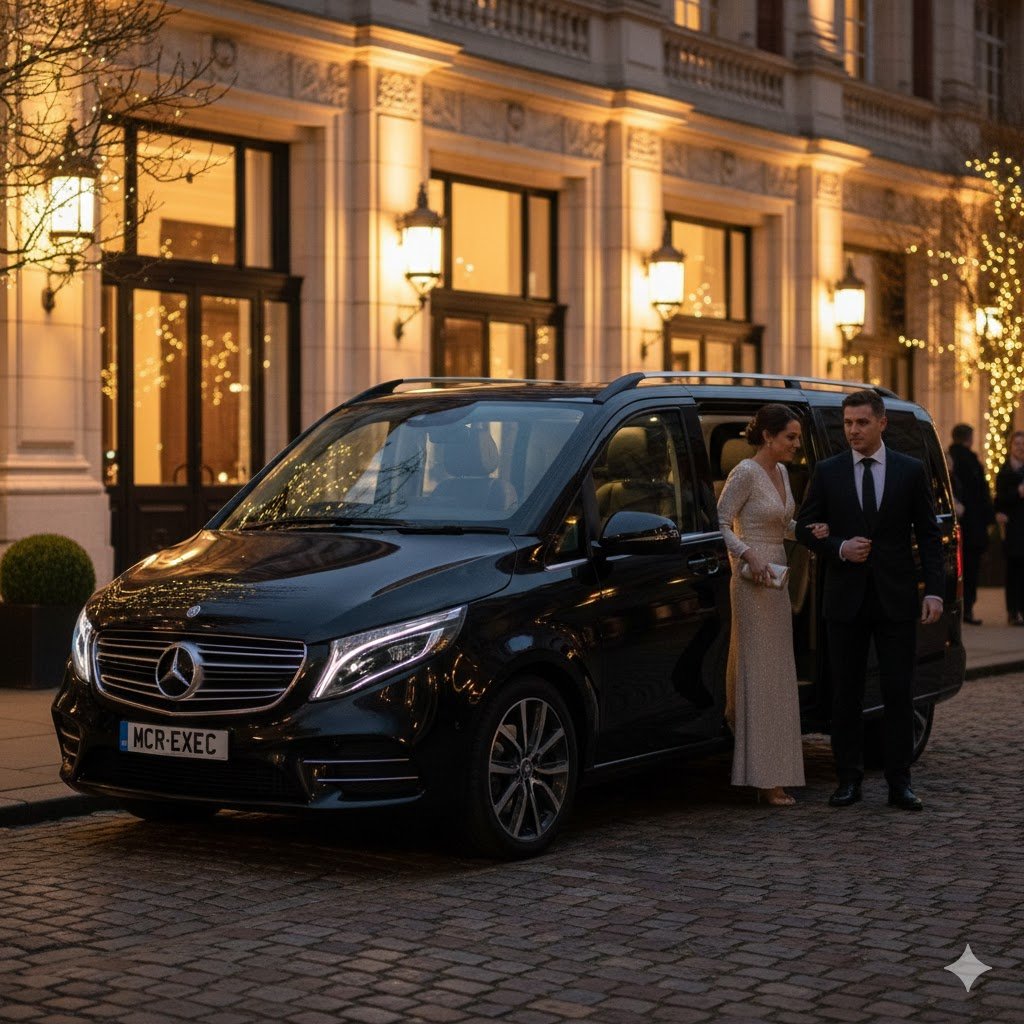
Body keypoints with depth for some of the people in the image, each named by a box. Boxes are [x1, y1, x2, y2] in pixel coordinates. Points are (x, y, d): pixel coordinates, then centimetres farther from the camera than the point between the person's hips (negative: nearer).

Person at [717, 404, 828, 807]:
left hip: (777, 580, 9)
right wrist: (748, 555, -25)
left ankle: (772, 772, 16)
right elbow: (721, 523, -14)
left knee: (777, 674, 10)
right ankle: (766, 777, -4)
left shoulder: (781, 472, 12)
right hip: (754, 581, -9)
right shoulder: (745, 473, -13)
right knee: (758, 672, -7)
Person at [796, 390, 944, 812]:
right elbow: (804, 526, 6)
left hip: (896, 599, -1)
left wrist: (934, 590, -7)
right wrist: (839, 548, -12)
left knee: (899, 693, 1)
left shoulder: (911, 471, 3)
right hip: (845, 599, 1)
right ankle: (848, 780, 13)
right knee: (846, 694, 6)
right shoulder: (827, 472, 4)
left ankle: (899, 783, 7)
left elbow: (928, 535, 2)